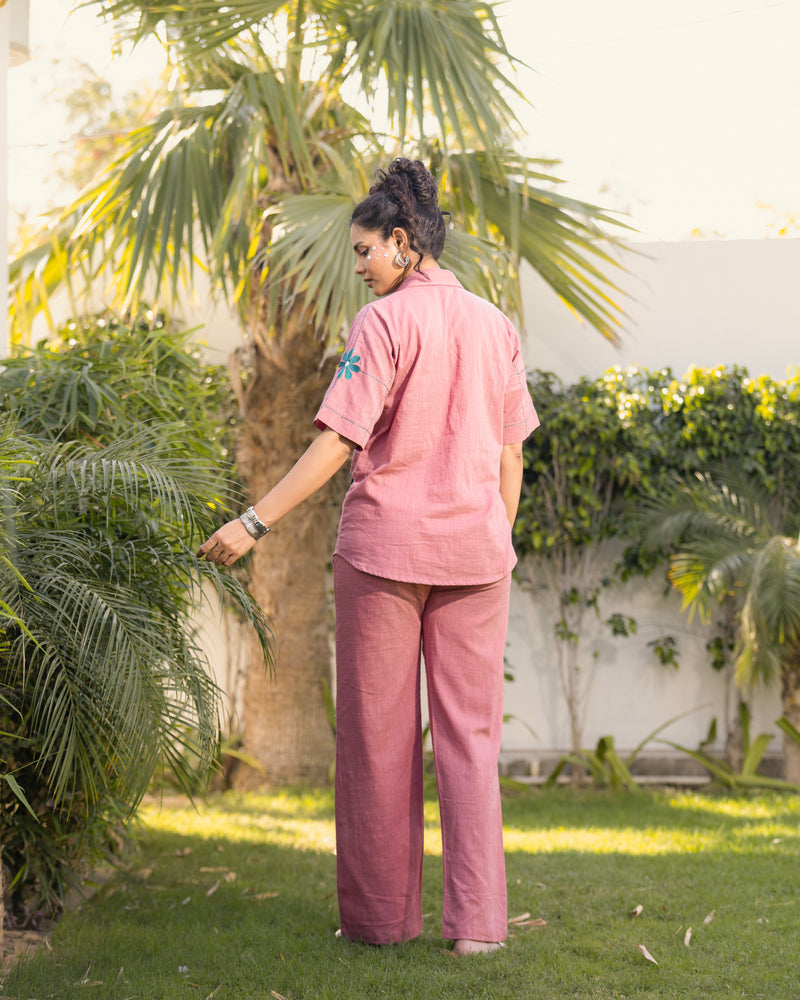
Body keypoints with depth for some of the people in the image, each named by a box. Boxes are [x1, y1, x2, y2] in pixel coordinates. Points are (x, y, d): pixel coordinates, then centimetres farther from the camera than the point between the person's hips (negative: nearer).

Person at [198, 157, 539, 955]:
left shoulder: (383, 322, -9)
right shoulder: (496, 326, 7)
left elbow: (337, 442, -16)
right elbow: (510, 455, 10)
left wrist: (254, 522, -15)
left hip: (385, 543, -4)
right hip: (474, 545, 4)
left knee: (379, 732, 7)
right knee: (469, 732, 7)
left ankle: (383, 913, 15)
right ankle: (477, 920, 4)